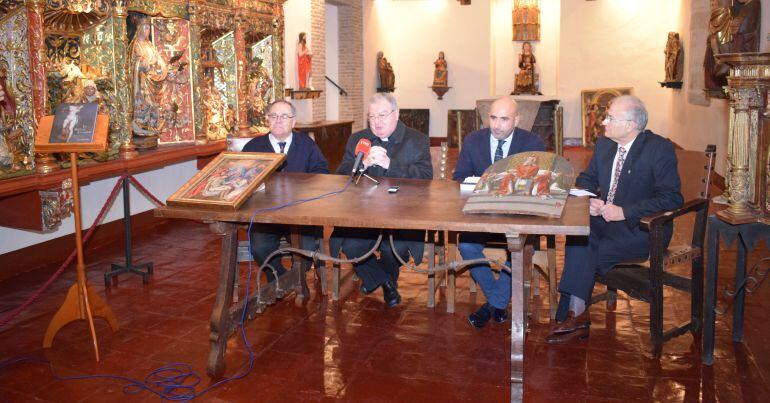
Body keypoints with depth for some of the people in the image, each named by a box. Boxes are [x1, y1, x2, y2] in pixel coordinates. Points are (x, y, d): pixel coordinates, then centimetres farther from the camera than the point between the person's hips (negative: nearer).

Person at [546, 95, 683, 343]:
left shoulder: (660, 149, -12)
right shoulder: (604, 144, 8)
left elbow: (671, 198, -18)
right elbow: (586, 179, 17)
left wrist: (623, 211, -24)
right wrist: (589, 200, -7)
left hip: (641, 229, -5)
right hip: (604, 219, 6)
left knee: (590, 254, -26)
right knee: (578, 238, -25)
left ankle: (574, 315, -9)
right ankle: (576, 314, -24)